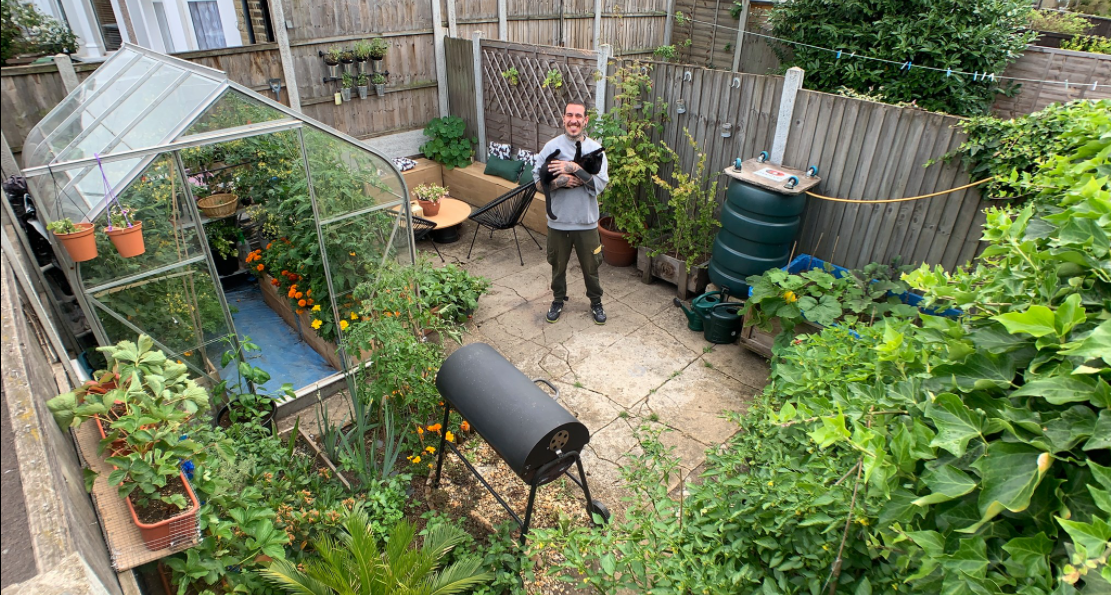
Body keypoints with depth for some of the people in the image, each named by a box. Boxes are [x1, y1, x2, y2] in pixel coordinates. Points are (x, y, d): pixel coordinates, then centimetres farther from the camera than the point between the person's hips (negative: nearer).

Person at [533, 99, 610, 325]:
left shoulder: (595, 149, -6)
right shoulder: (551, 147, -6)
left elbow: (600, 184, -16)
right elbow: (537, 177, -6)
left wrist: (574, 169, -25)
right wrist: (561, 181, -22)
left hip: (586, 221, 0)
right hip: (558, 220, 0)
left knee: (590, 266, 15)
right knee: (558, 264, 18)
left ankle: (596, 302, 37)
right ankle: (558, 300, 41)